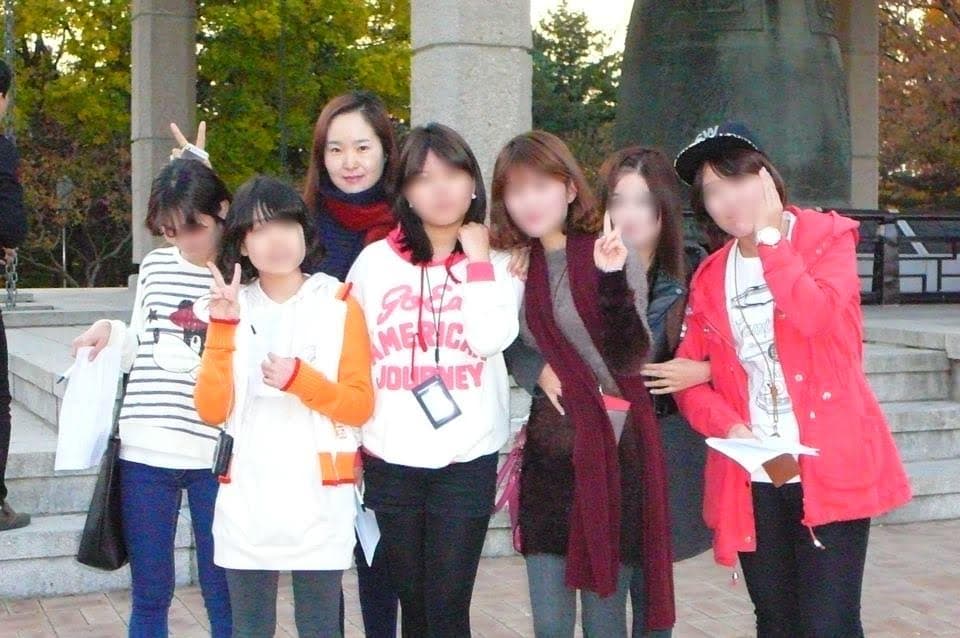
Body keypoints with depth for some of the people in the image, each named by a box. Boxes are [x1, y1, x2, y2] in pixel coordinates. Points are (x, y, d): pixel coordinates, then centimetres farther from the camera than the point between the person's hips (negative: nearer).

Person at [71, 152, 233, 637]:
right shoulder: (154, 267, 9)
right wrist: (110, 334, 1)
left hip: (215, 455, -3)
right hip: (145, 451, 4)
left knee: (222, 593, 7)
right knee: (149, 596, 13)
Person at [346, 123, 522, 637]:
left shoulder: (497, 263, 2)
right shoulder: (375, 261, 5)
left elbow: (490, 340, -15)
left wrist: (477, 261, -9)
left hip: (468, 461, -2)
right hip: (389, 461, 2)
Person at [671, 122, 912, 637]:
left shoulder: (827, 236, 0)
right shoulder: (710, 277, 11)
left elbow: (818, 318, -20)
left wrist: (769, 234, -13)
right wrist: (728, 427, -11)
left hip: (831, 468, -4)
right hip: (752, 478, 4)